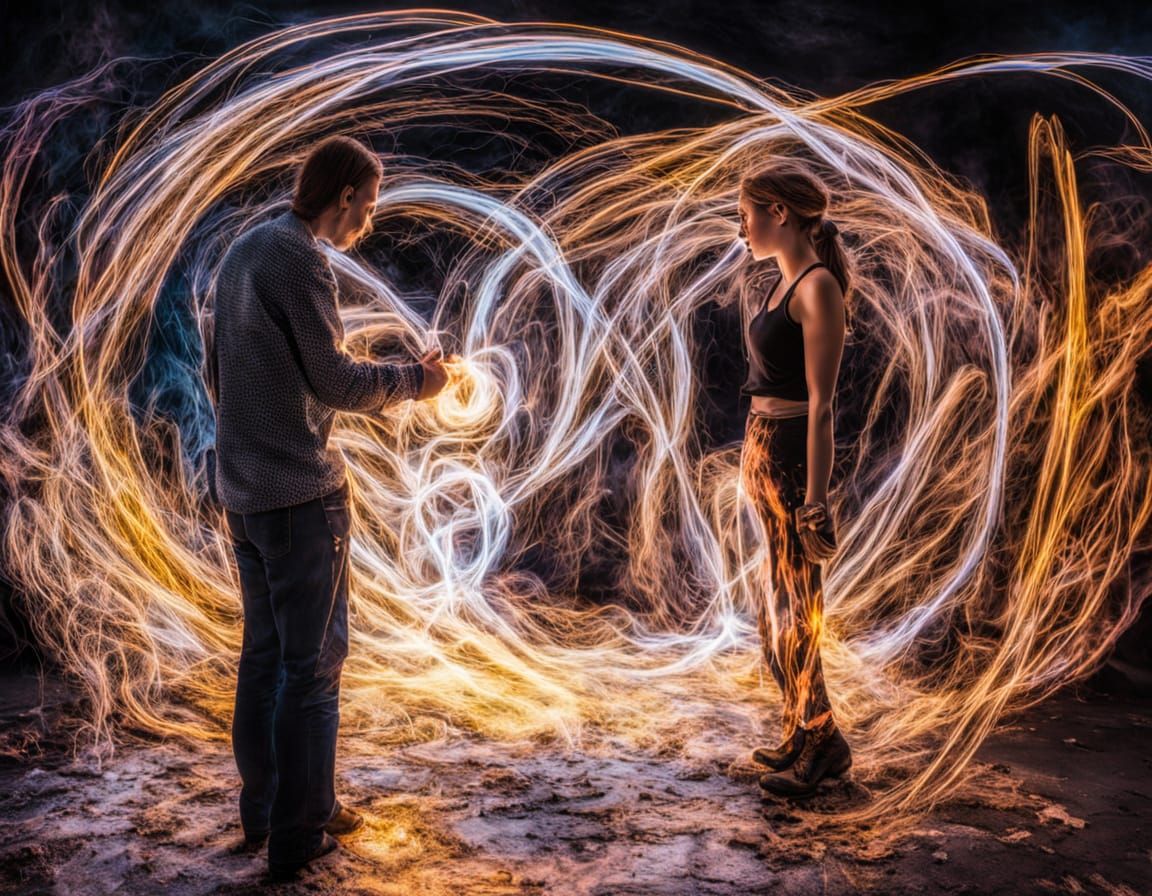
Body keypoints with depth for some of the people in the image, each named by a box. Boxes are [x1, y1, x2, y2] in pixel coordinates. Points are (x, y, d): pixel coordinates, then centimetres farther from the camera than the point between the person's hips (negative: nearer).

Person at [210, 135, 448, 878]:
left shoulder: (246, 251, 15)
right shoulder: (300, 259, -14)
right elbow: (334, 378, -15)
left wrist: (392, 381, 18)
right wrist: (412, 381, -1)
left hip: (244, 488, 9)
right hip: (301, 490, -9)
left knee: (265, 652, 16)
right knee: (313, 660, -1)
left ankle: (261, 811, 25)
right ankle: (300, 831, 8)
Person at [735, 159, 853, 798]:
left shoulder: (817, 287, -14)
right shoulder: (778, 285, 13)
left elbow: (820, 401, -19)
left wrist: (815, 495, -21)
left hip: (791, 452, -9)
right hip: (760, 448, 9)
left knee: (790, 606, 0)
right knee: (782, 601, 15)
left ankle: (819, 744, 15)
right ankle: (805, 737, 27)